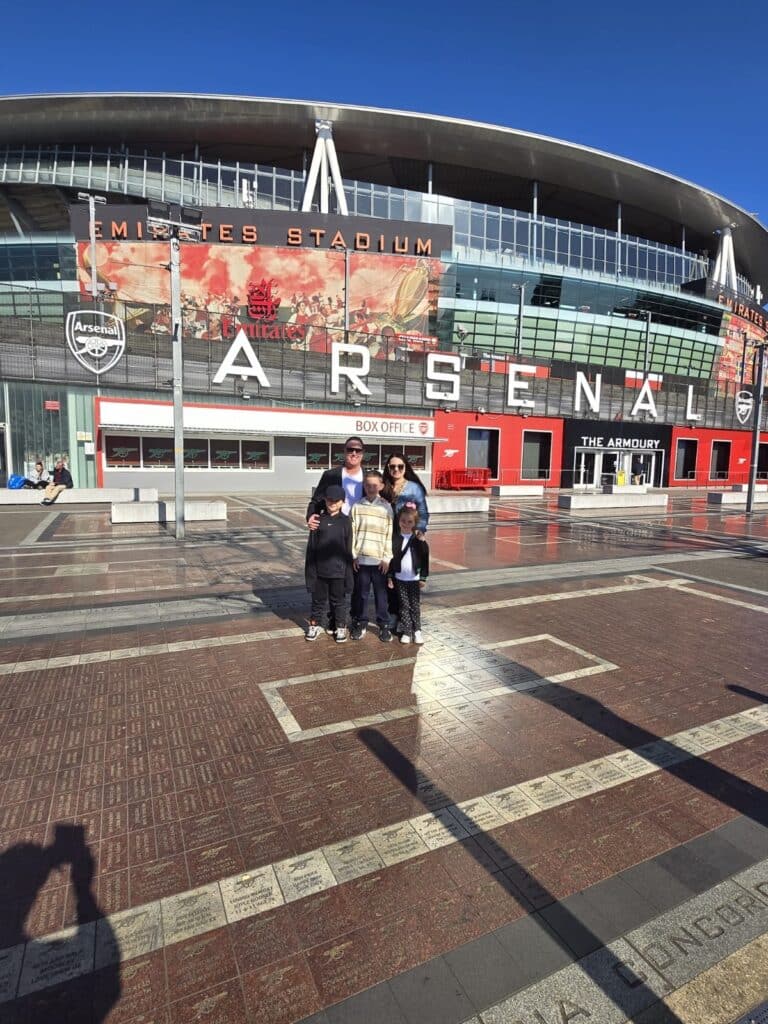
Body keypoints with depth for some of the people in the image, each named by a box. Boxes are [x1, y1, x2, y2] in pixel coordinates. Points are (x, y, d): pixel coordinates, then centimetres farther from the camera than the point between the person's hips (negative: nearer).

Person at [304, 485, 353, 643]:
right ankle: (315, 625, 30)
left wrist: (348, 572, -2)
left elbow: (348, 549, 0)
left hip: (338, 570, -1)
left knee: (339, 600, 12)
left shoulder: (345, 521, -2)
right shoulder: (319, 520, 0)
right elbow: (311, 547, 2)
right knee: (318, 599, 14)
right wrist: (310, 569, -1)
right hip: (320, 569, 1)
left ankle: (340, 627, 26)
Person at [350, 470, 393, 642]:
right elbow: (352, 532, 3)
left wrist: (387, 558, -5)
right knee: (361, 593, 10)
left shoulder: (386, 507, 1)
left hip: (379, 560, -1)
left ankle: (384, 624, 19)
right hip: (360, 558, 1)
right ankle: (361, 623, 23)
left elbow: (389, 534, -1)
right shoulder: (357, 506, 3)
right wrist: (353, 555, -2)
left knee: (381, 594, 7)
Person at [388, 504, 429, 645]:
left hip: (414, 579, -1)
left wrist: (423, 578, -2)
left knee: (415, 606, 8)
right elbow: (390, 558, 1)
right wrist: (389, 577, -1)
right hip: (399, 579, 1)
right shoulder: (394, 539, -2)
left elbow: (425, 559, -1)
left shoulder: (418, 539, -3)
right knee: (404, 606, 8)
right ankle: (406, 631, 16)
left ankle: (417, 630, 20)